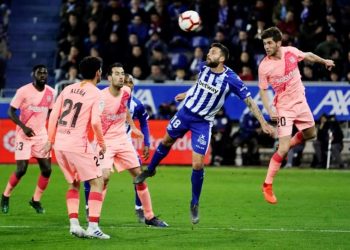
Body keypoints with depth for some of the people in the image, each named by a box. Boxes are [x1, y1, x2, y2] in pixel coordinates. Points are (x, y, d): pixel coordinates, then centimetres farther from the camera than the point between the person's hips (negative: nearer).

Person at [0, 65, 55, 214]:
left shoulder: (50, 92, 4)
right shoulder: (24, 91, -11)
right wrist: (23, 127, -21)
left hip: (41, 134, 5)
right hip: (24, 134, -5)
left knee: (46, 169, -3)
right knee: (21, 169, -10)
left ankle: (36, 200, 14)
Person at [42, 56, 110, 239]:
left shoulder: (68, 89, 11)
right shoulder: (96, 95, -6)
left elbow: (53, 115, 9)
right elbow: (95, 122, -16)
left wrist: (50, 140, 15)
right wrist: (102, 144, -2)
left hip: (59, 144, 6)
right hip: (77, 145, -6)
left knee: (73, 184, 20)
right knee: (97, 182, 2)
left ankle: (73, 224, 9)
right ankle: (93, 226, -9)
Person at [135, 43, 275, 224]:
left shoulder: (231, 79, -22)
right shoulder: (204, 67, -8)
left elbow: (249, 101, -17)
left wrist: (263, 123, -20)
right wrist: (187, 94, 30)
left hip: (203, 122, -4)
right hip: (185, 112, 4)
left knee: (198, 164, -10)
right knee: (166, 141, 20)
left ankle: (194, 204, 10)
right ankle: (150, 170, 50)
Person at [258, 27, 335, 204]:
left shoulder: (291, 52, -9)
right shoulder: (264, 66, -18)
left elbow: (308, 56, 12)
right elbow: (263, 90, -8)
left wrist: (324, 61, 24)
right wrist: (269, 110, -20)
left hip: (300, 101, 5)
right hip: (283, 107, -5)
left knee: (310, 133, 21)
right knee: (283, 149, -13)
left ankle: (287, 145, 45)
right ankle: (267, 186, -5)